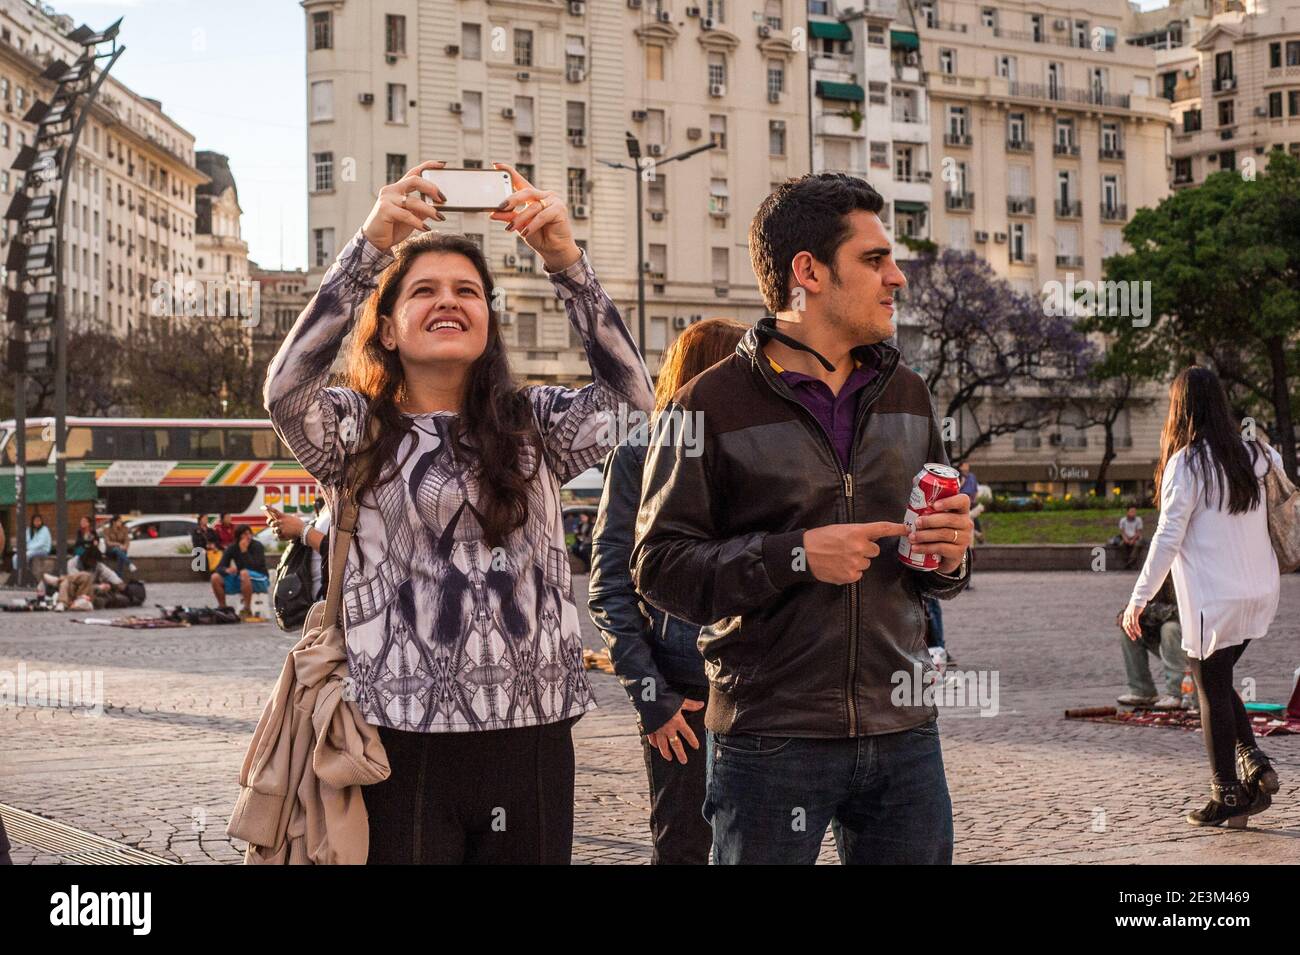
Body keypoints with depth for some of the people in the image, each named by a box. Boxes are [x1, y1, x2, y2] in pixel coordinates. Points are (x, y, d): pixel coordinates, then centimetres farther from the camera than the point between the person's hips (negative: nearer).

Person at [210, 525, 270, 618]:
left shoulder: (257, 546, -13)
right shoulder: (232, 548, -2)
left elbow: (255, 566, -25)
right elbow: (219, 568, -8)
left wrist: (244, 551, -28)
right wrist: (227, 570, -30)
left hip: (260, 580, -5)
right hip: (240, 580, 5)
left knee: (244, 573, -37)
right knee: (215, 577, -14)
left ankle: (247, 610, -32)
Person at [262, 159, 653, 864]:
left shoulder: (534, 424, 11)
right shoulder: (357, 429, 5)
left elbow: (631, 400, -6)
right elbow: (286, 390, -15)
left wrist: (566, 263, -12)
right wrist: (370, 246, -19)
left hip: (530, 735, 2)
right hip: (403, 743, -2)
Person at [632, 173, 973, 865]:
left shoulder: (905, 394, 14)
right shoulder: (712, 405, -5)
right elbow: (659, 566, -10)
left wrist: (949, 558, -1)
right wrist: (795, 556, -20)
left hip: (902, 733, 5)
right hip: (771, 739, -5)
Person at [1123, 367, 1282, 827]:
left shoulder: (1187, 463, -13)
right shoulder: (1254, 455, 5)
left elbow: (1168, 538, -13)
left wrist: (1138, 599, -8)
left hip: (1213, 599, -6)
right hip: (1260, 594, 6)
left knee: (1212, 691, 4)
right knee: (1218, 682, 20)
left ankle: (1226, 795, 9)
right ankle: (1253, 761, 4)